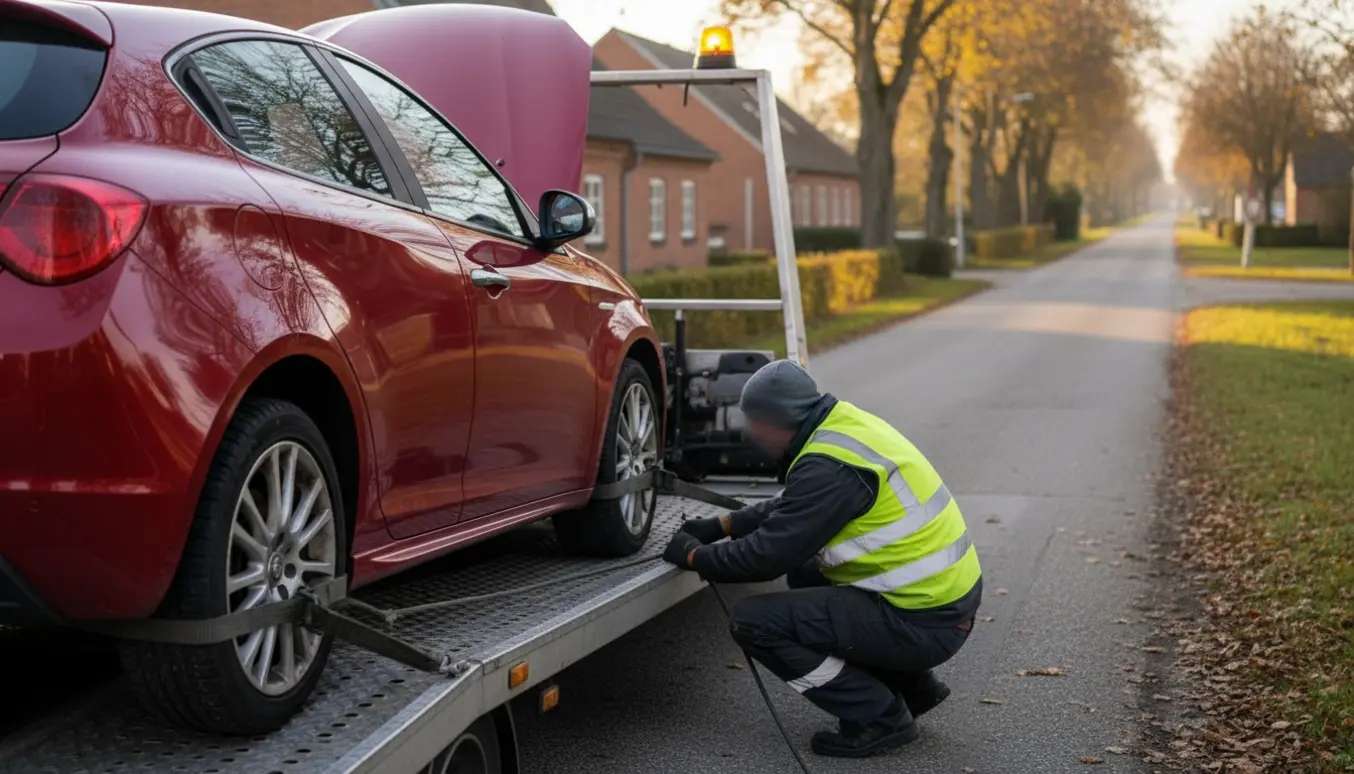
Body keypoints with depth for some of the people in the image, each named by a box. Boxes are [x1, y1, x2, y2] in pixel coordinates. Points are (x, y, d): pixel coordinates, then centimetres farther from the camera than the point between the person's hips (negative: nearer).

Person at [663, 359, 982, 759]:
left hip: (923, 623, -10)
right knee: (804, 577, 27)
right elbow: (791, 509, 23)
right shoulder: (843, 424, 8)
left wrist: (694, 556, 0)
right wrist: (721, 525, 20)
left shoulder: (828, 465, -21)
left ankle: (878, 715, -3)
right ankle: (908, 685, 22)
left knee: (753, 620, -10)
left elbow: (768, 556, -17)